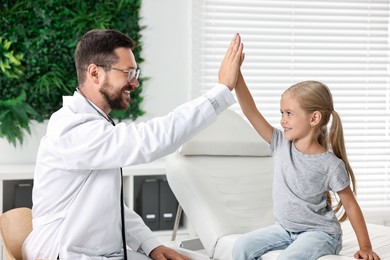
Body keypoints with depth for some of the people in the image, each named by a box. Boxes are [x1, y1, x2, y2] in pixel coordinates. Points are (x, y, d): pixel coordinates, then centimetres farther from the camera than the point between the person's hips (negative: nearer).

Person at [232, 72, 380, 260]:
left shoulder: (331, 165, -16)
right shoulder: (281, 144, -4)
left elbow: (350, 205, -7)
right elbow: (251, 112, -12)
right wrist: (236, 74, -22)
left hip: (319, 233, -6)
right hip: (285, 229, 6)